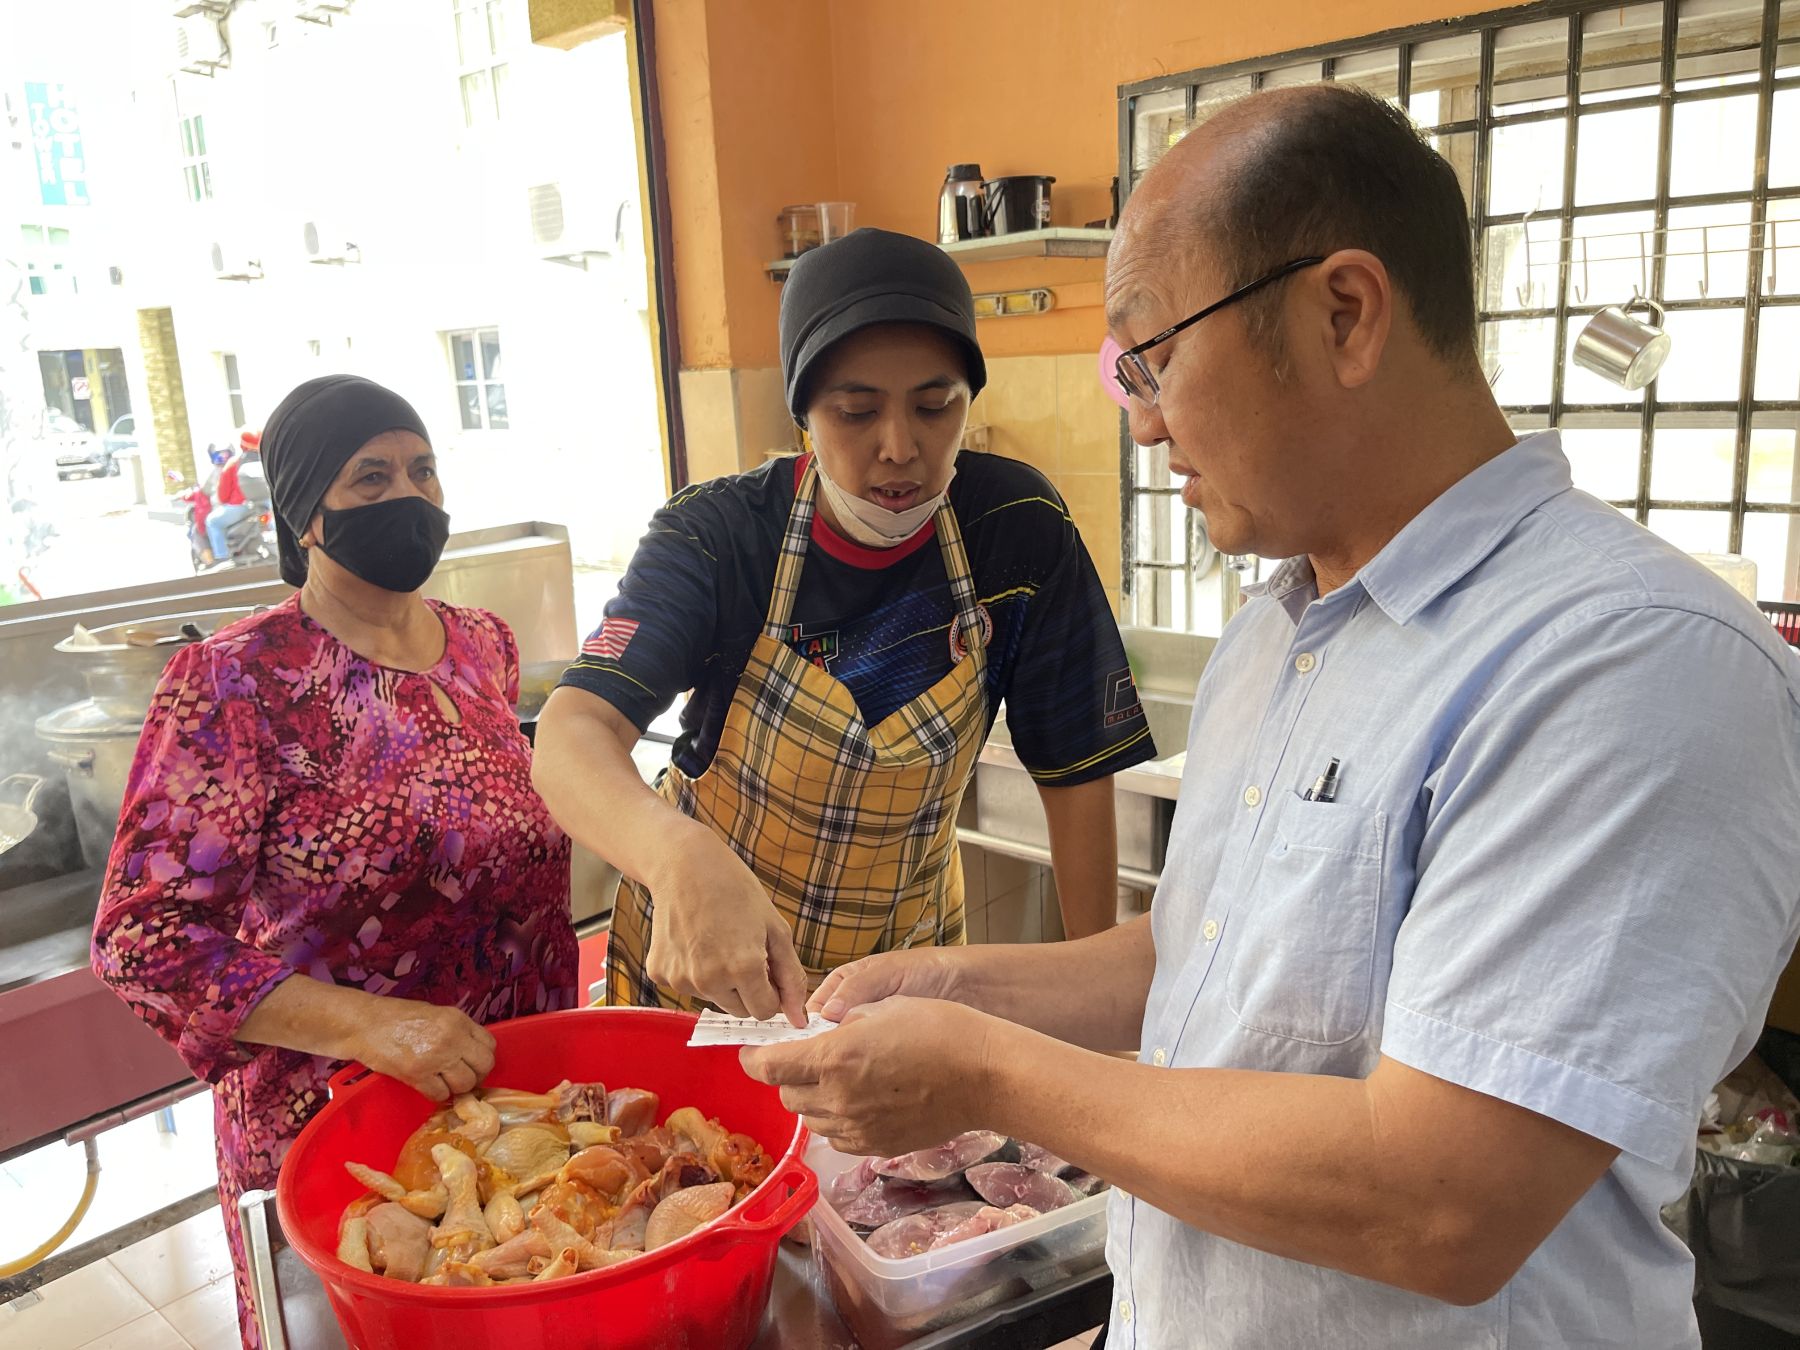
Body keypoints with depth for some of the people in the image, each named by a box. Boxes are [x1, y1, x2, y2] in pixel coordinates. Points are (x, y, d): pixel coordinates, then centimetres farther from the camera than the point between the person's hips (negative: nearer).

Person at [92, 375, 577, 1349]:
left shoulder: (484, 645, 1)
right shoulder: (232, 683, -17)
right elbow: (140, 937, -19)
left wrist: (555, 1049, 11)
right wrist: (367, 1025, -30)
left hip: (517, 1092, 5)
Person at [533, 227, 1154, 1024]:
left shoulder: (1019, 532, -17)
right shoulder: (717, 534, -21)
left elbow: (1076, 775, -11)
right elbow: (573, 733, -34)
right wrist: (681, 856, -54)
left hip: (906, 957, 1)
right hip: (695, 961, -1)